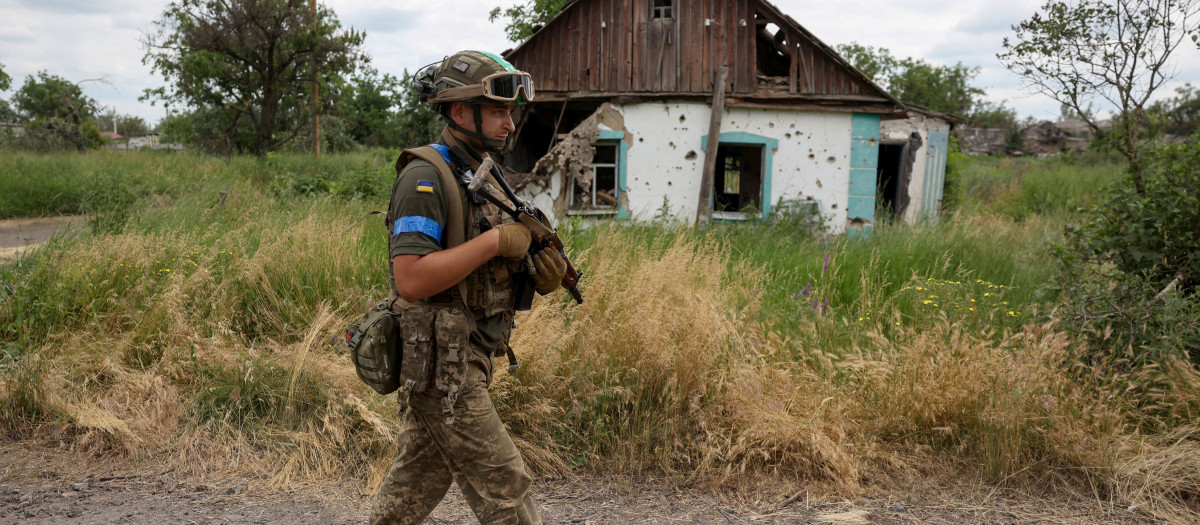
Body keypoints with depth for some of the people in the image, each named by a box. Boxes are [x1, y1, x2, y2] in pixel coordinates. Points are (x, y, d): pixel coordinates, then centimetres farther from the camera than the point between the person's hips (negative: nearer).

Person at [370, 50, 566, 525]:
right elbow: (411, 280, -25)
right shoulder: (425, 177, -16)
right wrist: (495, 241, -23)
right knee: (504, 486, -3)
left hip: (468, 358, 9)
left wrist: (541, 274, -4)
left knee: (419, 478, 19)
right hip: (442, 363, -9)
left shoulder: (484, 177, 13)